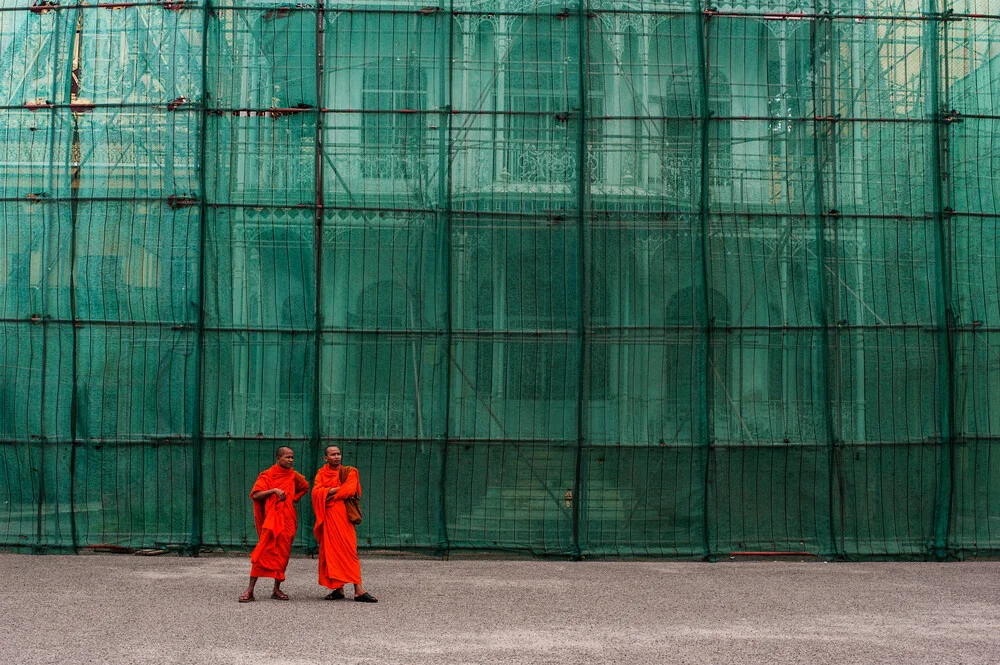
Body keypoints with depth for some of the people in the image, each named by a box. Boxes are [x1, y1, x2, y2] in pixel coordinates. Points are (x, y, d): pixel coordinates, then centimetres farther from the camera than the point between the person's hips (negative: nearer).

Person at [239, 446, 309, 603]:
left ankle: (277, 590, 13)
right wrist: (274, 490, -22)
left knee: (283, 554, 4)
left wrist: (293, 498, 14)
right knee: (262, 552, -11)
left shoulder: (294, 476, 10)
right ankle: (250, 590, -10)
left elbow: (305, 487, 29)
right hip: (272, 518, -4)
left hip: (288, 519, 4)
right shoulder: (268, 475, -1)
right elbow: (255, 495, -10)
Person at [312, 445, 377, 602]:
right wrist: (335, 489, -12)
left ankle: (358, 589, -13)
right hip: (327, 518, 2)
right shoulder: (321, 474, 14)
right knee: (330, 552, -1)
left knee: (348, 551, -9)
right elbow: (316, 492, -2)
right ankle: (338, 588, 4)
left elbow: (349, 490, -7)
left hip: (343, 516, -2)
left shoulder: (349, 472, 9)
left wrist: (329, 495, -6)